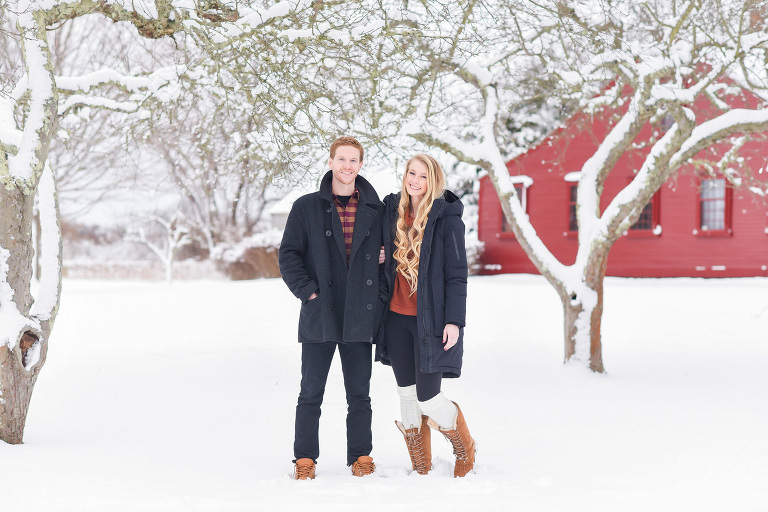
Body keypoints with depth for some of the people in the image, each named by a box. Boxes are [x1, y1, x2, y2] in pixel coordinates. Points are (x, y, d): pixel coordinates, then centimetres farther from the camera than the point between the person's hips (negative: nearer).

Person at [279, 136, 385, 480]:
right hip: (319, 316, -1)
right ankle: (305, 459, 12)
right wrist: (307, 291, -7)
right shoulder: (307, 207, 3)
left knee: (360, 395, 7)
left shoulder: (376, 211, 7)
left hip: (360, 318, 1)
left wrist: (380, 295, 2)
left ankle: (361, 457, 17)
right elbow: (288, 254, 2)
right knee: (311, 393, 3)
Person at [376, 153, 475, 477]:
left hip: (431, 321, -5)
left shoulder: (447, 219, -8)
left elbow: (457, 274, -9)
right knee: (407, 395, 9)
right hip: (397, 317, 5)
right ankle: (420, 469, 21)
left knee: (427, 398, -6)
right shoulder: (393, 211, 8)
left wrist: (454, 320, -14)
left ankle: (464, 450, 22)